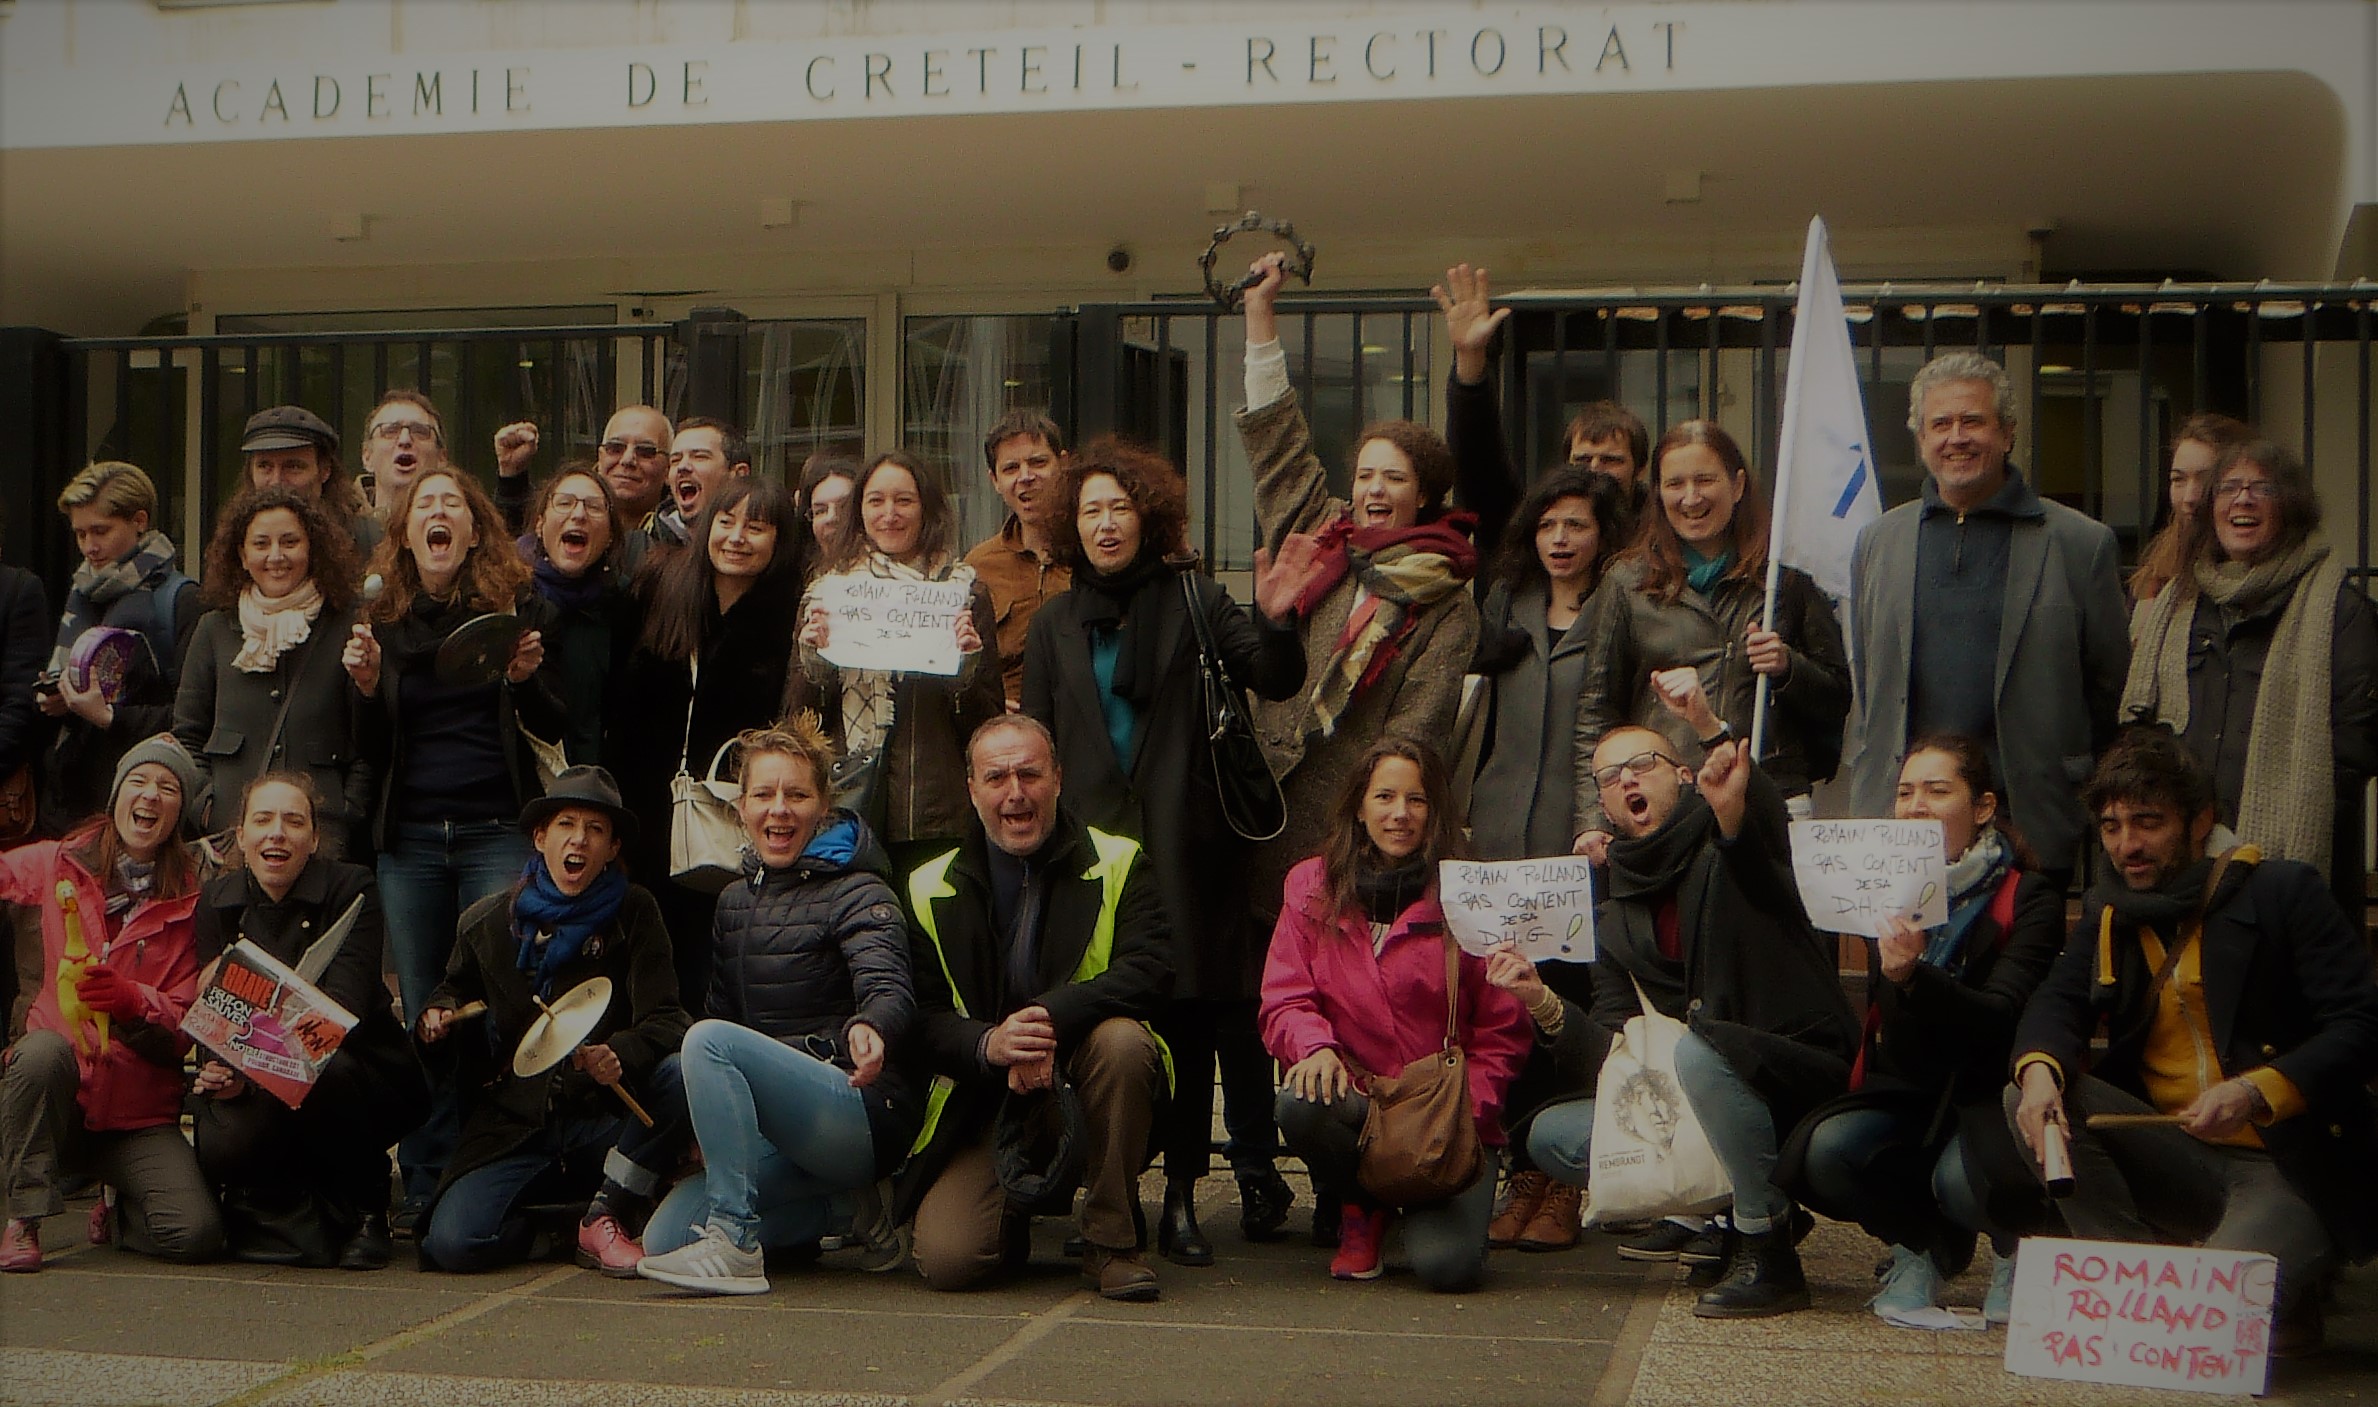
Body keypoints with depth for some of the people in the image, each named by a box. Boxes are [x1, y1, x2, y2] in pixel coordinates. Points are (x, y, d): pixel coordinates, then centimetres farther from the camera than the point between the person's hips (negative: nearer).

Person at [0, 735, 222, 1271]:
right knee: (43, 1049, -35)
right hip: (55, 1091, 1)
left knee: (197, 1235, -23)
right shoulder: (60, 864, 5)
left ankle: (118, 1212, 15)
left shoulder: (194, 900, -1)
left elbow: (189, 1028, -5)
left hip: (140, 1113, -1)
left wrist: (132, 1001, -25)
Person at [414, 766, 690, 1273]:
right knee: (451, 1243, -26)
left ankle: (606, 1212, -11)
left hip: (602, 1120, 0)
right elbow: (454, 992, 26)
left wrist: (620, 1056, -31)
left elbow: (664, 1020, -9)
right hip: (513, 1128, 0)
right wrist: (437, 1017, 1)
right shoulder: (486, 922, 7)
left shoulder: (634, 914, 1)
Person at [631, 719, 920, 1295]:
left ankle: (734, 1245, -28)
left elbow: (889, 986, -25)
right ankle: (846, 1209, 7)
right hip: (777, 1135, 8)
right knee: (664, 1237, -7)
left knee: (708, 1038, -27)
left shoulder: (858, 893, -7)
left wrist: (871, 1028, -50)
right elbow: (725, 1005, 18)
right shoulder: (736, 900, 15)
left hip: (866, 1115, -8)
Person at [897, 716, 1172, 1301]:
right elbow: (924, 1018, -1)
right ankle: (1014, 1216, 18)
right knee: (946, 1260, -21)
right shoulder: (931, 890, 4)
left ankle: (1112, 1242, -16)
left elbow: (1150, 969, -16)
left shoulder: (1117, 864, 0)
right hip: (982, 1102, 1)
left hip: (1082, 1087, -1)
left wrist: (1050, 1017, -31)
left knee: (1121, 1037, -35)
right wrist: (989, 1044, -24)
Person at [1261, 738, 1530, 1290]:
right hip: (1354, 1097, 2)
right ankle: (1362, 1208, 1)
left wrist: (1465, 1113, -13)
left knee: (1446, 1265, -25)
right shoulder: (1312, 886, 7)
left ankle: (1428, 1209, 16)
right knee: (1299, 1105, -35)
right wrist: (1316, 1047, -21)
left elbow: (1502, 1032, 2)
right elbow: (1285, 999, 2)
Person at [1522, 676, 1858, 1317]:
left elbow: (1760, 821, -30)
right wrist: (1544, 1006, -15)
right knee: (1551, 1135, -2)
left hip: (1801, 1068, -6)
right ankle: (1712, 1215, -6)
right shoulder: (1616, 915, 14)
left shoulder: (1724, 842, -3)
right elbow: (1610, 1042, 6)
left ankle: (1767, 1251, -24)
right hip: (1703, 1102, 7)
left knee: (1696, 1047, -37)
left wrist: (1711, 729, -50)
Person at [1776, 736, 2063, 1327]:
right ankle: (1921, 1245, 3)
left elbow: (2000, 1020, -21)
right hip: (1901, 1090, 4)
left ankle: (2014, 1246, 3)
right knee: (1822, 1151, -26)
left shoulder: (2027, 898, -7)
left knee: (1963, 1179, -34)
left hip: (1986, 1095, -4)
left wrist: (1913, 975, -38)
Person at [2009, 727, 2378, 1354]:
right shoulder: (2108, 910, 11)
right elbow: (2058, 1002, -1)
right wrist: (2040, 1072, -25)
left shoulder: (2283, 891, -5)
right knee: (2029, 1099, -18)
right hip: (2177, 1163, 5)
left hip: (2290, 1167, -5)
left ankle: (2286, 1298, 6)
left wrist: (2258, 1092, -26)